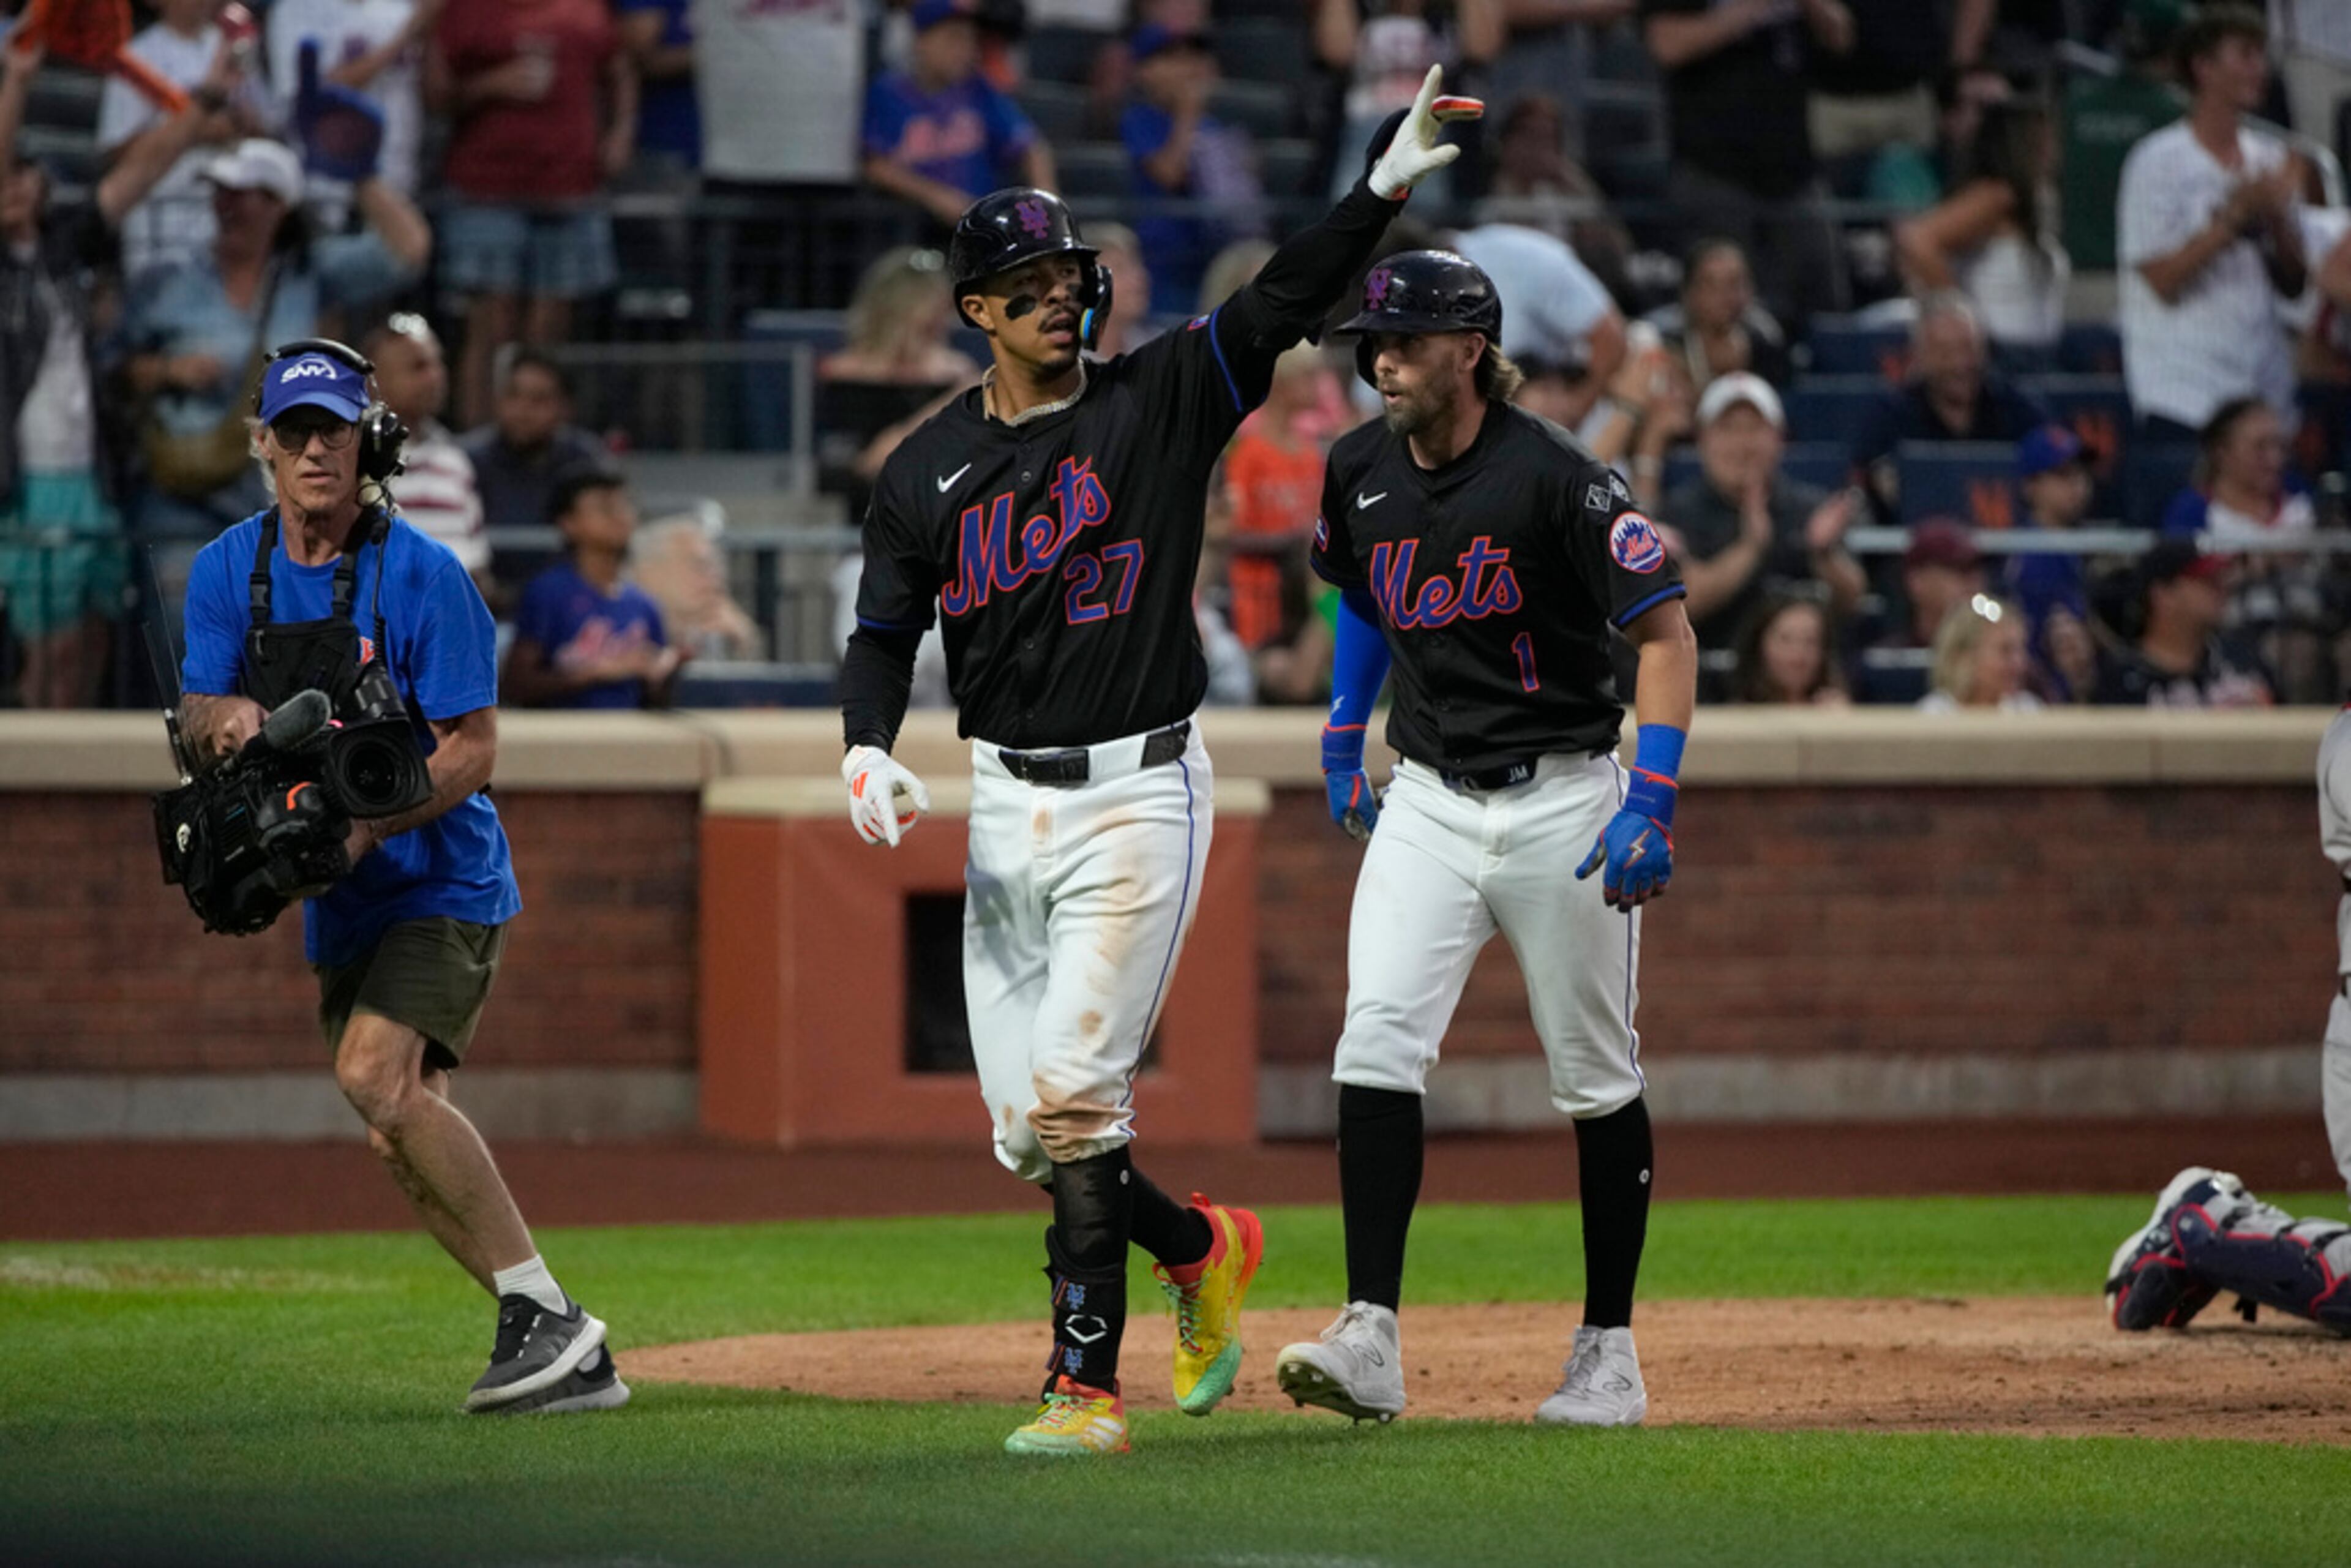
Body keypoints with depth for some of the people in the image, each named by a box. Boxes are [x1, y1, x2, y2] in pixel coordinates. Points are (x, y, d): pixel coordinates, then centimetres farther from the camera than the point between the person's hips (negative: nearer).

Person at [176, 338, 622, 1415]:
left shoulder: (422, 576, -13)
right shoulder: (230, 571, 5)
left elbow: (474, 748, -14)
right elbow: (197, 714, 2)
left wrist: (368, 823, -29)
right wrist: (226, 716, -23)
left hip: (441, 876, -7)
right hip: (342, 900, 7)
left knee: (375, 1074, -26)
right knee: (402, 1139, 5)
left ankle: (543, 1312, -24)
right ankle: (564, 1358, 13)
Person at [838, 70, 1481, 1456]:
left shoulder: (1160, 402, -2)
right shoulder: (928, 470, 7)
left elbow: (1286, 302, -13)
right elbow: (885, 634, 9)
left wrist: (1386, 184, -27)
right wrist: (868, 751, -11)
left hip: (1140, 795, -4)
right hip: (1008, 807, 4)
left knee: (1074, 1097, -13)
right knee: (1026, 1133, 5)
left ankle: (1088, 1384, -8)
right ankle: (1203, 1248, 31)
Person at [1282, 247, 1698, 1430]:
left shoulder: (1557, 479, -17)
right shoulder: (1360, 471, 2)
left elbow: (1666, 634, -17)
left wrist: (1652, 803, -25)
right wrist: (1344, 732, 19)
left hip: (1561, 797, -4)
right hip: (1427, 800, 4)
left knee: (1596, 1078, 5)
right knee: (1376, 1042, -14)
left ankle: (1609, 1352, 17)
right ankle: (1370, 1341, -19)